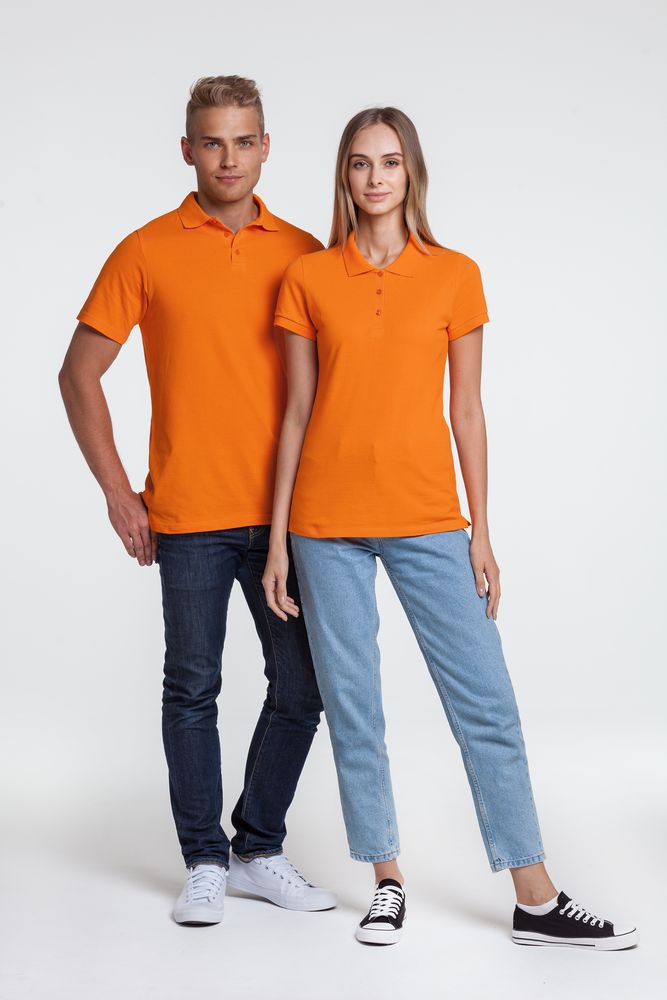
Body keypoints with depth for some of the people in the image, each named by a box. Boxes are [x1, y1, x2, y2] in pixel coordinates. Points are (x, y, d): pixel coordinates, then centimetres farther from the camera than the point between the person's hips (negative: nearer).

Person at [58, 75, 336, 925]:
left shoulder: (304, 254, 6)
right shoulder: (146, 252, -1)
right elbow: (79, 373, 2)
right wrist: (116, 491, -3)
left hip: (287, 513, 3)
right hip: (188, 517, -2)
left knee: (301, 688, 6)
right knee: (193, 689, 7)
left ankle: (260, 848, 24)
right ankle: (205, 861, 21)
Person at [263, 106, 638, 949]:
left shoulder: (455, 276, 3)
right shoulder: (308, 279, 3)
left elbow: (466, 410, 5)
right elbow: (297, 413, 5)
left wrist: (480, 530, 3)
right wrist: (278, 536, 3)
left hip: (428, 518, 0)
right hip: (329, 521, 0)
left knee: (486, 703, 1)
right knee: (351, 706, 6)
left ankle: (536, 900, 10)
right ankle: (387, 882, 21)